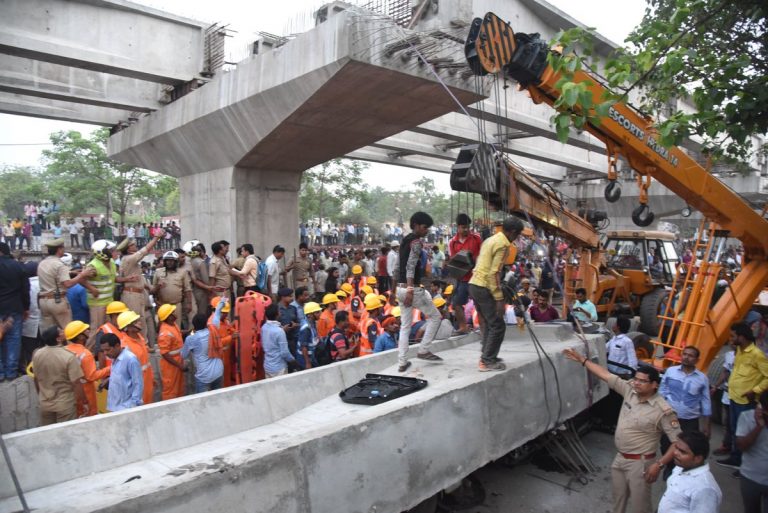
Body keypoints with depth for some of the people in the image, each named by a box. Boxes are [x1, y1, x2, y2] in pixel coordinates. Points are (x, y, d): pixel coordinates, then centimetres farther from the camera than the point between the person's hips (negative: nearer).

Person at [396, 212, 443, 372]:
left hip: (401, 288, 9)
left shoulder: (406, 240, 18)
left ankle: (402, 362, 10)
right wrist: (410, 290, -27)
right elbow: (410, 267, -21)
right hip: (412, 288, -9)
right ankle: (423, 350, 8)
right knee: (435, 317, 8)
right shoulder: (416, 241, -11)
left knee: (405, 326, 11)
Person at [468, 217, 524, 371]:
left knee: (490, 324, 19)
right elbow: (494, 273, -20)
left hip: (475, 284, 9)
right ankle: (488, 361, 1)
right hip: (484, 287, -9)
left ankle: (486, 357, 23)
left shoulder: (490, 239, 16)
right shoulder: (503, 244, -13)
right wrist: (499, 299, -19)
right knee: (498, 326, -2)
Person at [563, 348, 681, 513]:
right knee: (618, 499, 23)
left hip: (639, 463, -6)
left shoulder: (663, 411, -22)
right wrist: (582, 359, 2)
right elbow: (606, 375, 1)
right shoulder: (630, 390, -5)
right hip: (619, 458, 6)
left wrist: (659, 464, -23)